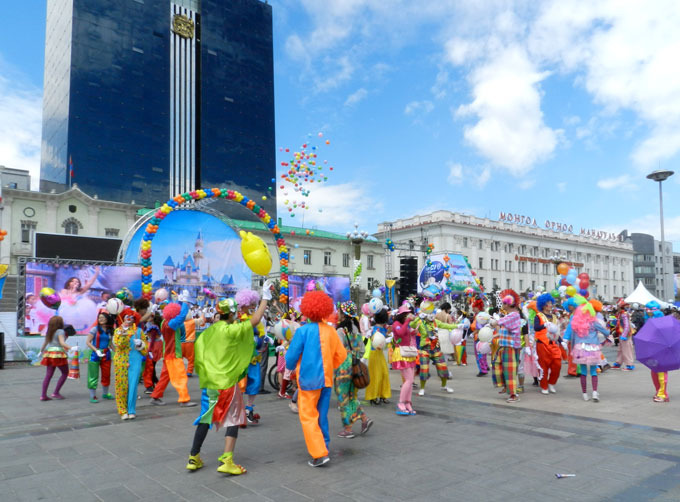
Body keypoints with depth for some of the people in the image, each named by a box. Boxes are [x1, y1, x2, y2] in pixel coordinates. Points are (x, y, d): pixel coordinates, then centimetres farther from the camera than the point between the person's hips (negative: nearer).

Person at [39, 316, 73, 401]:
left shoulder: (49, 332, 14)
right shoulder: (60, 331, -9)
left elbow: (45, 342, 26)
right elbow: (62, 343, -20)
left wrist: (41, 351, 43)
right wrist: (70, 347, -30)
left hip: (49, 352, 8)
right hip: (58, 354, -8)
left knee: (48, 375, 8)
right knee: (65, 373, 4)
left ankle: (43, 395, 7)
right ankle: (55, 393, 0)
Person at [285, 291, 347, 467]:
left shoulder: (303, 330, -13)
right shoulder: (331, 331, 1)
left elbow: (291, 356, -9)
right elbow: (341, 355, 5)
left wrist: (290, 367, 13)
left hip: (309, 379, -5)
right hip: (326, 378, 5)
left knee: (308, 416, 2)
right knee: (322, 415, 16)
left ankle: (319, 454, -4)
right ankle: (324, 445, 23)